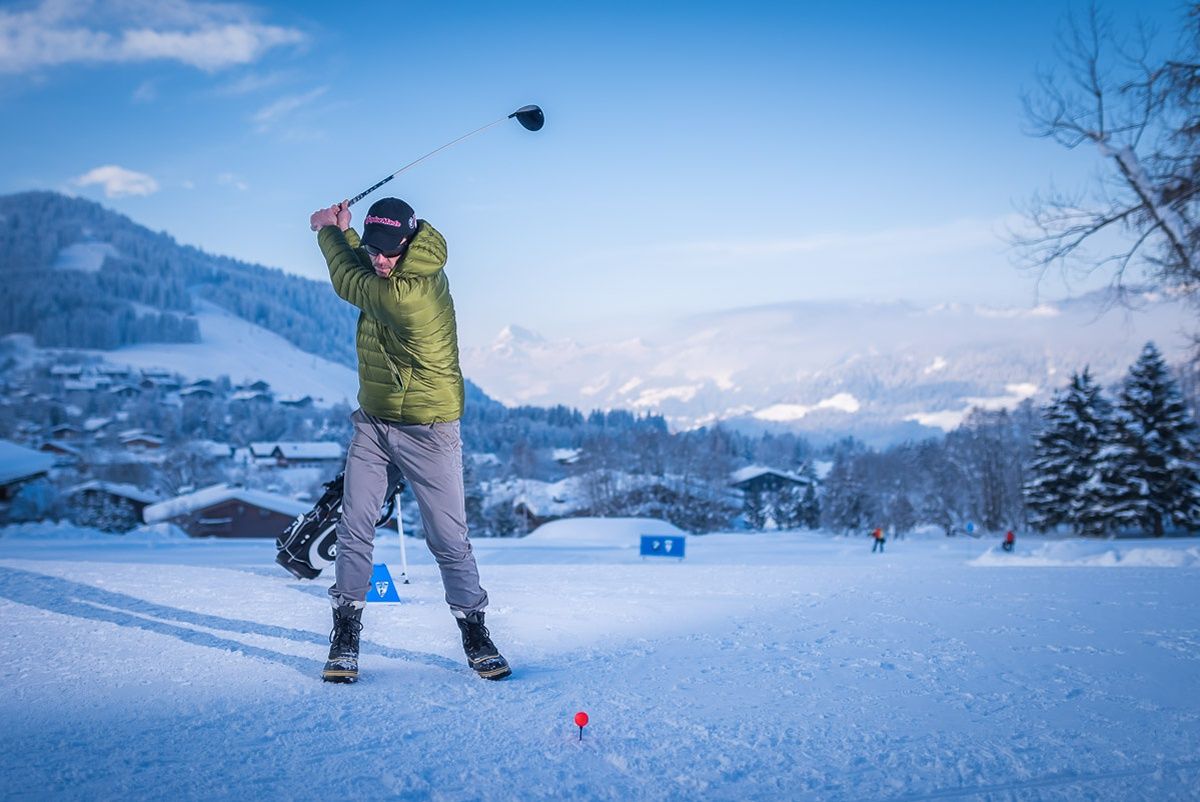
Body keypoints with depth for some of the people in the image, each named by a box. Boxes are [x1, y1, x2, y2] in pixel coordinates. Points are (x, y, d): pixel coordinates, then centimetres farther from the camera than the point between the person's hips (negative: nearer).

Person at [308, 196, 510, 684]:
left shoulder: (407, 294, -26)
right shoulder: (404, 272, 0)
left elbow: (348, 282, -10)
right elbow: (363, 269, 22)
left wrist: (327, 230, 6)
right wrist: (342, 231, 6)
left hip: (427, 431, -8)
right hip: (373, 422, 8)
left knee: (449, 541, 2)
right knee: (354, 530, 2)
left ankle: (475, 636, 18)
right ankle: (345, 639, 10)